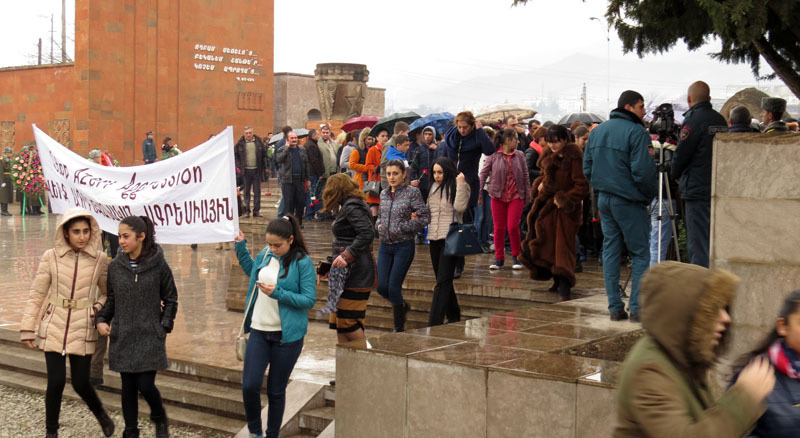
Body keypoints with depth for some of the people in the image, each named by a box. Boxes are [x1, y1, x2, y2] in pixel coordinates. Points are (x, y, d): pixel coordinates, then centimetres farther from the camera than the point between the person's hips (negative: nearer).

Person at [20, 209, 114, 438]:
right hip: (54, 327, 0)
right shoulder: (51, 257, -4)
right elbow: (36, 294, 1)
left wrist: (99, 308, -9)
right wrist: (27, 328, 0)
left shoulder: (100, 259, -1)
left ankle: (101, 414, 34)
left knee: (80, 383, 3)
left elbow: (107, 293, 11)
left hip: (83, 329, 0)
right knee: (56, 382, -5)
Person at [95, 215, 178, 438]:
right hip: (122, 337, 3)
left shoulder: (158, 265, -6)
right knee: (128, 387, 8)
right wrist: (101, 319, -2)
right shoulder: (115, 266, 1)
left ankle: (160, 419, 24)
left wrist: (164, 327, -4)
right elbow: (111, 299, 13)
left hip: (150, 337, -3)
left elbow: (171, 299, 4)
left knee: (145, 385, -6)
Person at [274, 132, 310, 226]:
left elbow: (306, 164, 16)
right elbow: (279, 160, -19)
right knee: (289, 203, -1)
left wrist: (306, 179, 12)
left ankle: (298, 222, 15)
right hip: (288, 180, -3)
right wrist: (287, 147, -14)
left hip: (300, 180, 3)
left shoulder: (302, 150, 13)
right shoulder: (282, 150, 1)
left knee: (301, 202, 4)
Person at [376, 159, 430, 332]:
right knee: (381, 287, 1)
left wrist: (401, 227, -14)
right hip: (385, 246, 5)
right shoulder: (384, 193, 9)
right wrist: (379, 225, 2)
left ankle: (399, 327, 13)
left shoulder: (412, 192, -8)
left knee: (393, 287, -6)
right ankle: (402, 305, 32)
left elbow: (425, 218, -13)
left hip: (404, 246, -5)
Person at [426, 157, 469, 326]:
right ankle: (454, 316, 28)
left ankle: (434, 324, -13)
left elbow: (460, 207, -20)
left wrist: (461, 184, -21)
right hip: (434, 238, 7)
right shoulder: (433, 187, 15)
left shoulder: (457, 186, -5)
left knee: (442, 283, -10)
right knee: (443, 281, 14)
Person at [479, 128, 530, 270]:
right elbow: (484, 173, 0)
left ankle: (516, 257, 11)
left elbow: (525, 176, 10)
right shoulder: (493, 155, -2)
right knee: (499, 228, 3)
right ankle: (499, 258, 14)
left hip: (516, 196, 1)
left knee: (513, 227, -7)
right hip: (498, 196, -1)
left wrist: (528, 194, 8)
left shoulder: (520, 155, 6)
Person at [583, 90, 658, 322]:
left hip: (604, 199, 7)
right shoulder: (636, 132, -13)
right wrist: (651, 192, -2)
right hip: (629, 201, -7)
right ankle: (637, 308, 0)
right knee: (640, 253, 2)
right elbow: (642, 171, -18)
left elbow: (587, 168, 13)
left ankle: (615, 307, 12)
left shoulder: (597, 131, 10)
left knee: (610, 251, 11)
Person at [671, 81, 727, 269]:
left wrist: (675, 175, 10)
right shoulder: (721, 120, 11)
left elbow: (681, 154, -10)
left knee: (698, 242, -5)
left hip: (698, 190, -7)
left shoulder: (693, 119, -11)